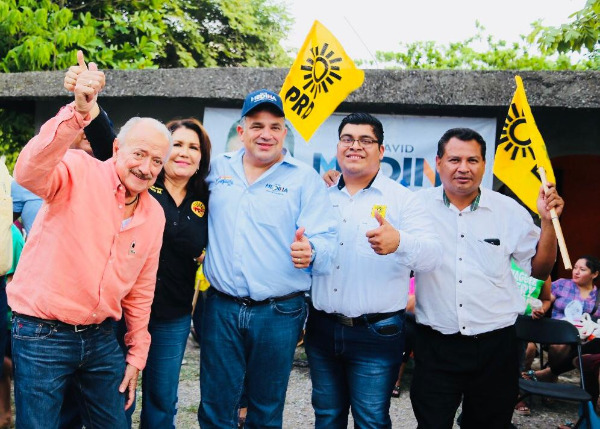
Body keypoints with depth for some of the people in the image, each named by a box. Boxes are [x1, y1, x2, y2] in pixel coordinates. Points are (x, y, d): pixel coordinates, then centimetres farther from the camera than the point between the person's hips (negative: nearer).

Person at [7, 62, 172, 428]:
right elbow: (29, 173, -34)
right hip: (43, 335, -5)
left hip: (101, 338, 6)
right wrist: (77, 114, -44)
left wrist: (137, 354, 14)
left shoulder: (154, 213, 5)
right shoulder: (80, 172, -11)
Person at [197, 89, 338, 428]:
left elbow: (326, 240, -8)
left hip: (279, 313, -2)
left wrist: (310, 252, -31)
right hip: (221, 308, 2)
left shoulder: (306, 179, -2)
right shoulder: (219, 168, 7)